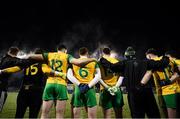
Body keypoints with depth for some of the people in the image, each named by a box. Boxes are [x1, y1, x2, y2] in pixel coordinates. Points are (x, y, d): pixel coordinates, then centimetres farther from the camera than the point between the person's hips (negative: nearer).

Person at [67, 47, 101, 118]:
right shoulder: (94, 62, 8)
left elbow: (69, 75, -2)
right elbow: (98, 76, -2)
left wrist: (79, 84, -7)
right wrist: (89, 86, -8)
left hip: (78, 88, 1)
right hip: (90, 89, -1)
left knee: (76, 115, 10)